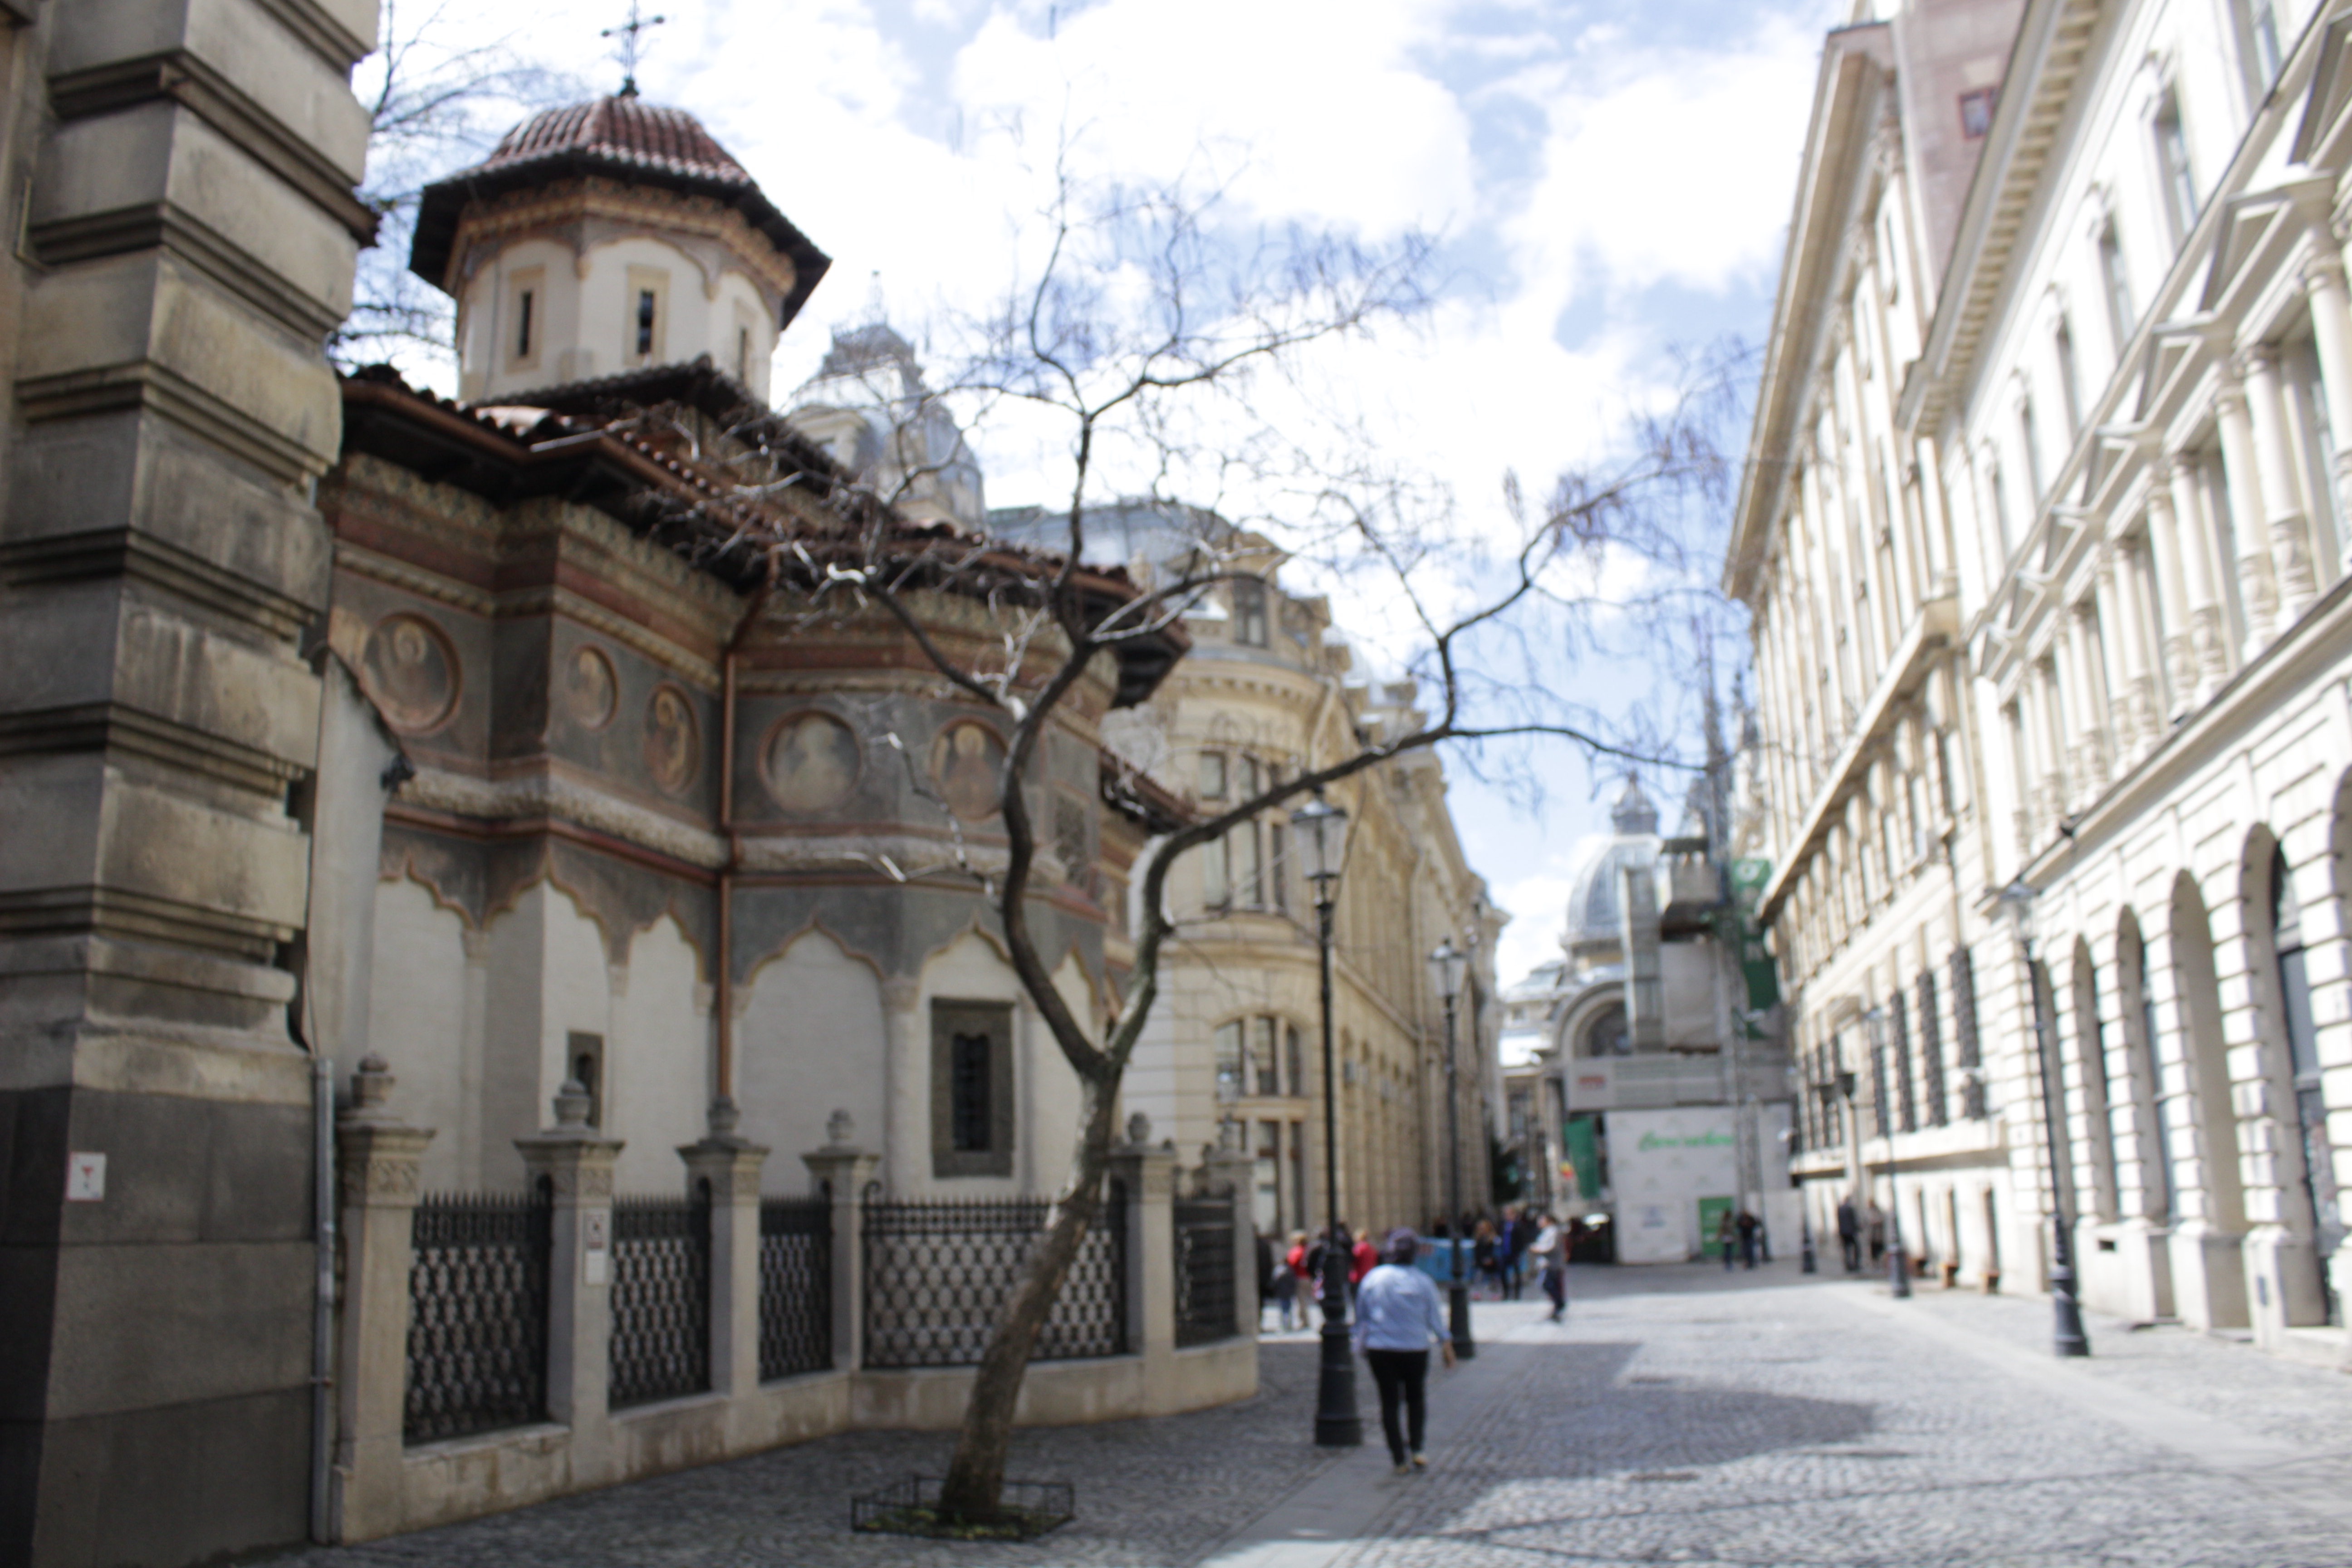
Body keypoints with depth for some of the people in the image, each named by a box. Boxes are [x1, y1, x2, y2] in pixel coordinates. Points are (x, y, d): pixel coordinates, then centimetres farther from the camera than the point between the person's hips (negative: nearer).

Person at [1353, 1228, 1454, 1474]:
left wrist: (1361, 1342, 21)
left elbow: (1361, 1315, 8)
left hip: (1379, 1351, 1)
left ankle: (1400, 1460, 5)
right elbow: (1436, 1318, 1)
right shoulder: (1423, 1282, -6)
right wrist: (1447, 1345, 13)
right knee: (1416, 1398, 16)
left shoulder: (1373, 1278, -1)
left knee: (1389, 1402, 6)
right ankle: (1416, 1450, 5)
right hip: (1415, 1350, -1)